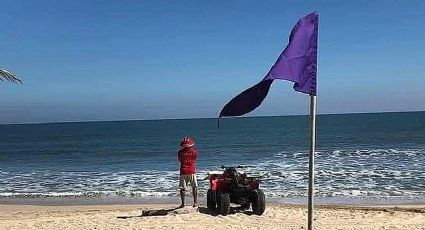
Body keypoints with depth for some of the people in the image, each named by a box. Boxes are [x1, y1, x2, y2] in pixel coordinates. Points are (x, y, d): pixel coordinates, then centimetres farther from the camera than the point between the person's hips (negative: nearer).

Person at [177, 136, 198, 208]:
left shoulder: (180, 152, -3)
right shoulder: (194, 152, -3)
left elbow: (179, 161, 10)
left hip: (183, 172, 0)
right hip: (192, 171, 0)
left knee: (182, 188, 6)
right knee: (194, 187, 10)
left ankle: (183, 203, 5)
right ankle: (195, 202, 9)